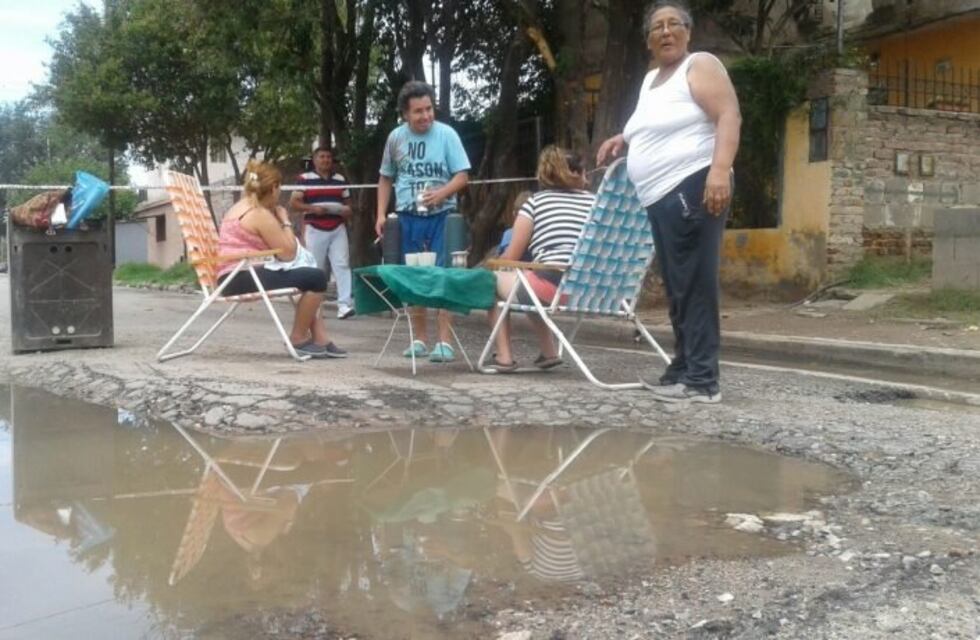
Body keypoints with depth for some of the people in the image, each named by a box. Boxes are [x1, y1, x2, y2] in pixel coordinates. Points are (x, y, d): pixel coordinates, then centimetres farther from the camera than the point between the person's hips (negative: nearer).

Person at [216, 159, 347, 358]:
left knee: (308, 277, 21)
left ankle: (320, 340, 16)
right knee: (316, 278, -14)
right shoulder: (260, 214, -13)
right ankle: (298, 338, 1)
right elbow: (288, 253, -13)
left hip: (233, 278, 11)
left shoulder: (240, 208, 19)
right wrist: (285, 221, -1)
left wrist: (279, 222, 12)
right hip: (243, 278, -11)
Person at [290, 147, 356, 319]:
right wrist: (312, 208, -16)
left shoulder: (341, 179, 14)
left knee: (342, 265, -9)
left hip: (338, 229, 3)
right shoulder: (304, 179, 1)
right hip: (314, 230, -3)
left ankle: (344, 304, -13)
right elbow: (293, 203, -2)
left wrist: (348, 211, -2)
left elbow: (347, 202, 22)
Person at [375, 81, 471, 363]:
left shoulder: (446, 134, -5)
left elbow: (462, 176, -6)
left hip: (441, 216, -3)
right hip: (408, 217, 4)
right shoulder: (396, 137, 5)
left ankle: (445, 342, -3)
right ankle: (420, 340, 20)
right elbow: (385, 178, 15)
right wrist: (381, 214, 6)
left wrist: (441, 193, -24)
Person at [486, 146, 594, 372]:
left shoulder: (536, 201, 10)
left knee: (495, 279, 24)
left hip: (552, 286, -5)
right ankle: (548, 352, 31)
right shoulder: (594, 202, 17)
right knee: (528, 283, 35)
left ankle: (504, 357, 15)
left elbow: (510, 257, 11)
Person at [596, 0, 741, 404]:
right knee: (678, 288, 12)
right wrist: (623, 139, 23)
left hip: (693, 189, -9)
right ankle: (683, 370, 19)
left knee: (695, 285, -12)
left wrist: (720, 169, -31)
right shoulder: (651, 80, 23)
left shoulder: (700, 66, -2)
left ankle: (702, 381, -12)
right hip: (662, 198, 9)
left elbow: (729, 117, -16)